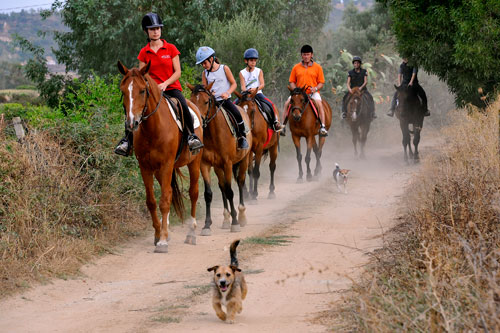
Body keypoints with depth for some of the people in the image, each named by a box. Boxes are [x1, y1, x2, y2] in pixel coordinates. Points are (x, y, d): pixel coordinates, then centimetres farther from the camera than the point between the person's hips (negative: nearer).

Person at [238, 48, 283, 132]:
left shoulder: (259, 71, 4)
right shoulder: (242, 73, 3)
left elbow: (262, 84, -7)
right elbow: (243, 86, -6)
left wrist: (256, 89, -27)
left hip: (257, 93, 0)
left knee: (270, 104, -23)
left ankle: (275, 122, -6)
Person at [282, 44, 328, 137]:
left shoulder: (317, 67, 5)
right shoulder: (296, 67, 9)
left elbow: (321, 82, 5)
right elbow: (292, 82, 11)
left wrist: (315, 88, -16)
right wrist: (295, 90, -9)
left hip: (313, 93, -2)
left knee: (319, 104, -30)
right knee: (287, 103, -19)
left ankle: (322, 127, -32)